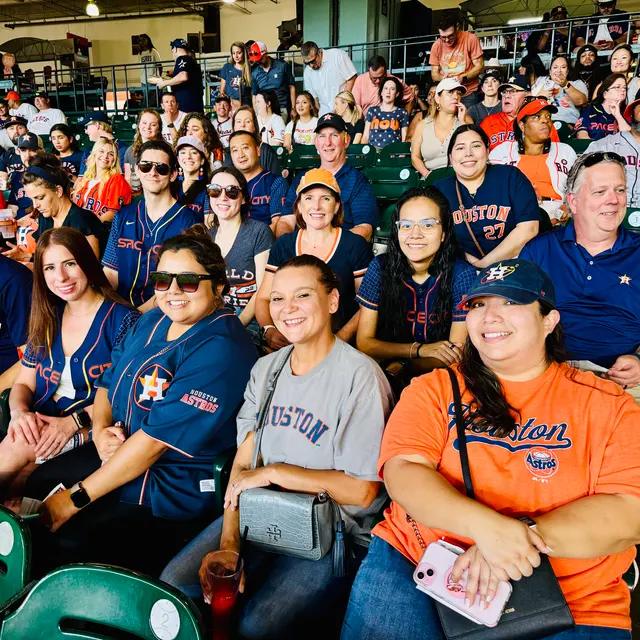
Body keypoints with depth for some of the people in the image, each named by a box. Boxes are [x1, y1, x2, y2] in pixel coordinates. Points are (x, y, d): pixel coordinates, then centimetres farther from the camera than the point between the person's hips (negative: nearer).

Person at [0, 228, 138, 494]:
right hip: (41, 426, 5)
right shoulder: (46, 319, 10)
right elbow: (23, 384, 12)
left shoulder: (122, 319, -9)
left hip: (94, 429, -5)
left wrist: (74, 421, -23)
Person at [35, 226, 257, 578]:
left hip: (176, 486, -9)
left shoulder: (221, 350, -24)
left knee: (67, 545, -23)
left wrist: (77, 497, -19)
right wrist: (100, 429, -8)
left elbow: (156, 439, -25)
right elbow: (108, 381, 14)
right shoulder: (151, 321, 6)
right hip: (117, 453, 9)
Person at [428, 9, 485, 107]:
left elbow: (479, 66, -6)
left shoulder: (470, 39, -7)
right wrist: (443, 78, -17)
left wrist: (463, 78, -22)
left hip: (469, 94, -2)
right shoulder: (437, 46, 1)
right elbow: (434, 74, 6)